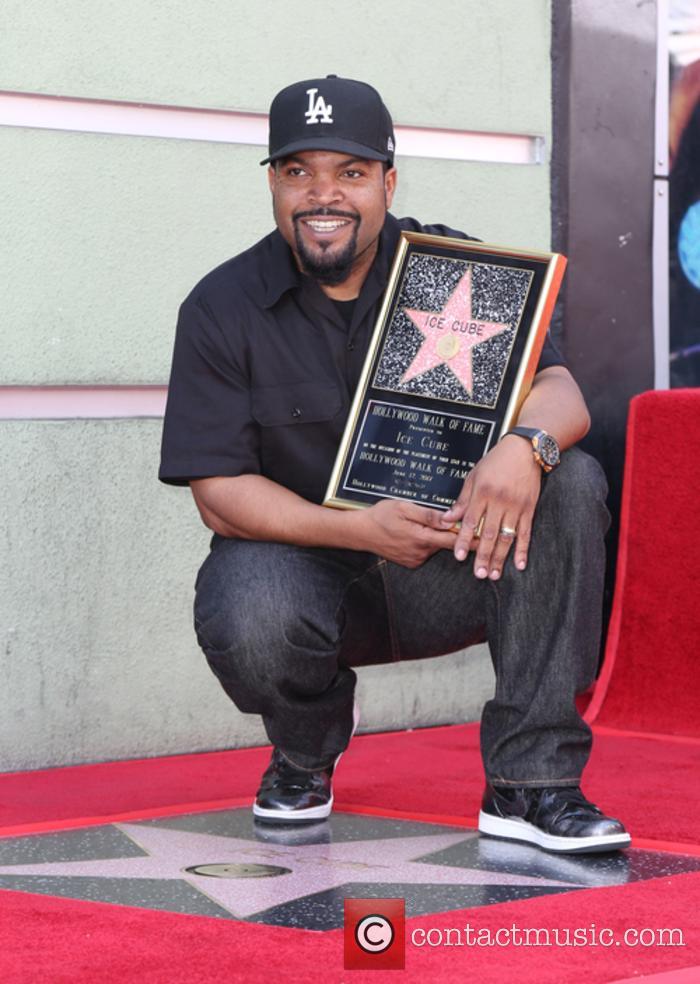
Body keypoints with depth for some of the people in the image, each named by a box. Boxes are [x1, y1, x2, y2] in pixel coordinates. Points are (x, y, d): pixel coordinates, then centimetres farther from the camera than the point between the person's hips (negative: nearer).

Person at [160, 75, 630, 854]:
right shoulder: (222, 308, -4)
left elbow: (560, 392, -10)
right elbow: (218, 491, -9)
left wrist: (525, 444, -36)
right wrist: (360, 530, -26)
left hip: (451, 566, 2)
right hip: (304, 563, -2)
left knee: (570, 484, -25)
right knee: (251, 622, -36)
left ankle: (528, 785, -24)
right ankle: (307, 748, 4)